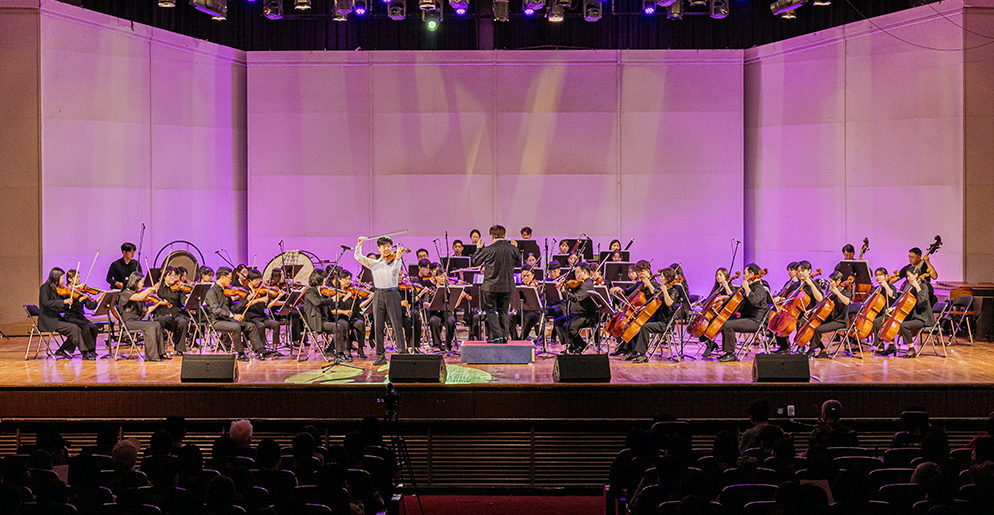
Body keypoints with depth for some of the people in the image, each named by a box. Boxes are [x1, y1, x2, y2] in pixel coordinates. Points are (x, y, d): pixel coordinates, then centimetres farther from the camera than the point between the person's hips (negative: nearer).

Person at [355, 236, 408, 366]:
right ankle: (380, 356, 7)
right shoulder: (374, 263, 15)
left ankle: (402, 353, -2)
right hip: (378, 294, 3)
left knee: (397, 325, -5)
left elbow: (394, 272, -14)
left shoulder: (396, 261, 6)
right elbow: (358, 257, 11)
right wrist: (359, 244, 0)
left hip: (392, 293, -3)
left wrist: (397, 258, -27)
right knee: (378, 326, 1)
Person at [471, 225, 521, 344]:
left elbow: (475, 262, -1)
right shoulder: (513, 249, -4)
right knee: (503, 310, 16)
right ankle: (505, 336, 13)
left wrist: (478, 249, 13)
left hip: (491, 286, -4)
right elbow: (518, 262, 14)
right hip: (507, 286, 4)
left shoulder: (488, 250, -14)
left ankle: (496, 336, -3)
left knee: (490, 310, 6)